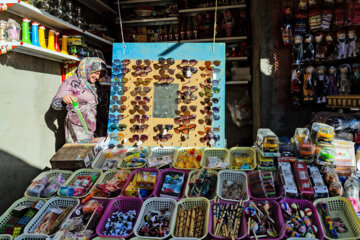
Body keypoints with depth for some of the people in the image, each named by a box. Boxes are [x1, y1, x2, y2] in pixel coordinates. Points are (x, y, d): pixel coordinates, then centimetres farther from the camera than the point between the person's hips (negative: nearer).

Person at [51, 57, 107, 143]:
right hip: (77, 128, -6)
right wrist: (64, 100, -32)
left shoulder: (96, 86, 13)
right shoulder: (72, 82, -5)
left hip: (92, 129, 6)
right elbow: (55, 103, -11)